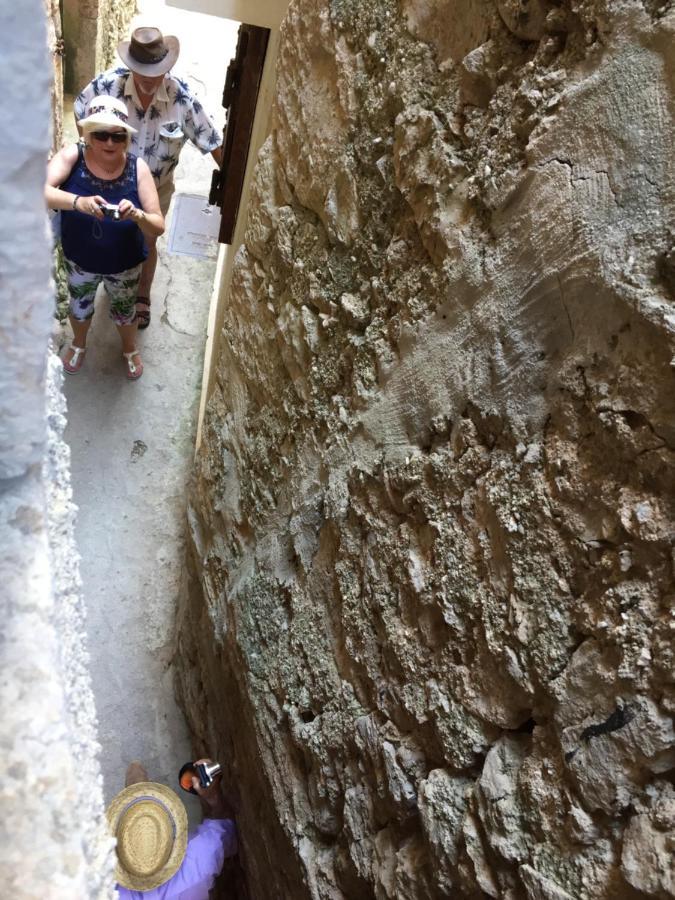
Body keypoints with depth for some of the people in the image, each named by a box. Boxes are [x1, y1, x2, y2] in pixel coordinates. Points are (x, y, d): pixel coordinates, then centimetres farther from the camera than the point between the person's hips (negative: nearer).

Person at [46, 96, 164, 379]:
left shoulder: (138, 168, -23)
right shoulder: (72, 156, -22)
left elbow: (158, 227, -24)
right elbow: (41, 191, -37)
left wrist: (137, 215, -46)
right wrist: (77, 202, -54)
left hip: (125, 265, -1)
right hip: (79, 261, 1)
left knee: (124, 311, 25)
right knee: (79, 308, 27)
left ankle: (130, 349, 56)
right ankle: (79, 344, 59)